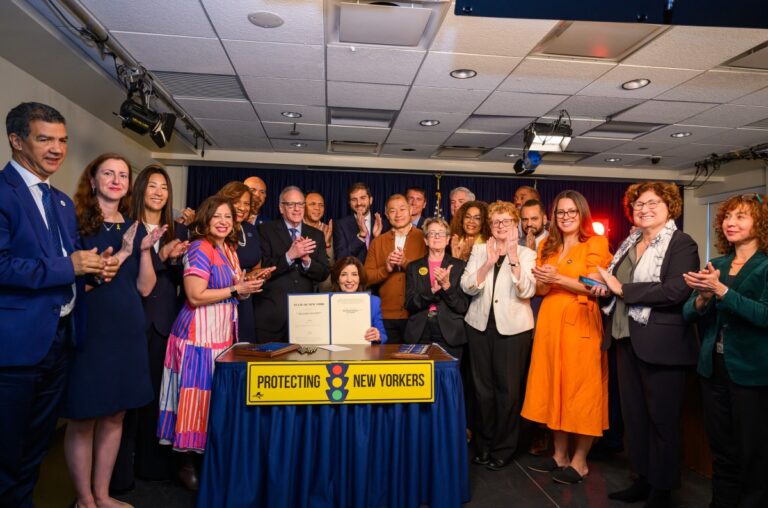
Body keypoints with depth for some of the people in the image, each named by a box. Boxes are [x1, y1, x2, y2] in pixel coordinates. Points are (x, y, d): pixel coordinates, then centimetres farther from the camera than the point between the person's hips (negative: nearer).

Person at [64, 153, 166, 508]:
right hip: (89, 330, -5)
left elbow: (145, 288, 5)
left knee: (115, 415, 13)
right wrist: (121, 255, -18)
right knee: (83, 418, 5)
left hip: (127, 331, 5)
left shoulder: (135, 229, 10)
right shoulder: (76, 222, -4)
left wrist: (145, 250, -9)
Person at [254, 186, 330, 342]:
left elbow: (323, 273, 5)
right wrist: (290, 255, -20)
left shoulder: (316, 235, 10)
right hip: (272, 314, -3)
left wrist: (307, 260, -14)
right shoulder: (266, 231, 0)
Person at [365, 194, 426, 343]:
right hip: (387, 316, 2)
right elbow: (367, 277, 4)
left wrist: (406, 263, -18)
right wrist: (386, 268, -13)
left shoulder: (424, 238, 1)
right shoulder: (377, 241, 10)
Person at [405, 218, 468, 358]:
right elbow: (409, 305, 0)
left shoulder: (458, 266, 4)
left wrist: (447, 285, -16)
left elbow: (463, 307, 0)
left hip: (449, 336, -1)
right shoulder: (414, 267, 9)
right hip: (419, 336, 1)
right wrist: (432, 291, -16)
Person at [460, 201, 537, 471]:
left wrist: (513, 257, -20)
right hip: (481, 324, 2)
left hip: (513, 327, -2)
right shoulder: (479, 250, 8)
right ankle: (484, 444, 25)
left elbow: (527, 291, -13)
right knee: (483, 386, 9)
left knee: (508, 388, 1)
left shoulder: (527, 254, 3)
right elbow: (467, 287, -4)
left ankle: (503, 448, 18)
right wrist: (489, 262, -15)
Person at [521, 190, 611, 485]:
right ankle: (559, 454, 21)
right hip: (549, 321, 5)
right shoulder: (547, 246, 14)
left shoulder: (595, 244, -1)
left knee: (580, 389, -1)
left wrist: (559, 278, -19)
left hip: (580, 323, -5)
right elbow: (541, 290, 13)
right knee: (553, 386, 8)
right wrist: (544, 281, -9)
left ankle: (580, 461, 12)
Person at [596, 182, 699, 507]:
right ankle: (644, 479, 31)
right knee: (634, 414, 15)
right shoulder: (629, 243, 14)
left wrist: (621, 289, -18)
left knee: (662, 419, 6)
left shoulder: (682, 244, -8)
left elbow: (676, 291, -22)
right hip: (628, 340, 7)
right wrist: (605, 288, 0)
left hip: (661, 344, -7)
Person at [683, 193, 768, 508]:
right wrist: (703, 297, -15)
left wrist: (720, 290, -26)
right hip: (713, 368, 5)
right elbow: (689, 314, 4)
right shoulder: (716, 265, 8)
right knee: (722, 452, 16)